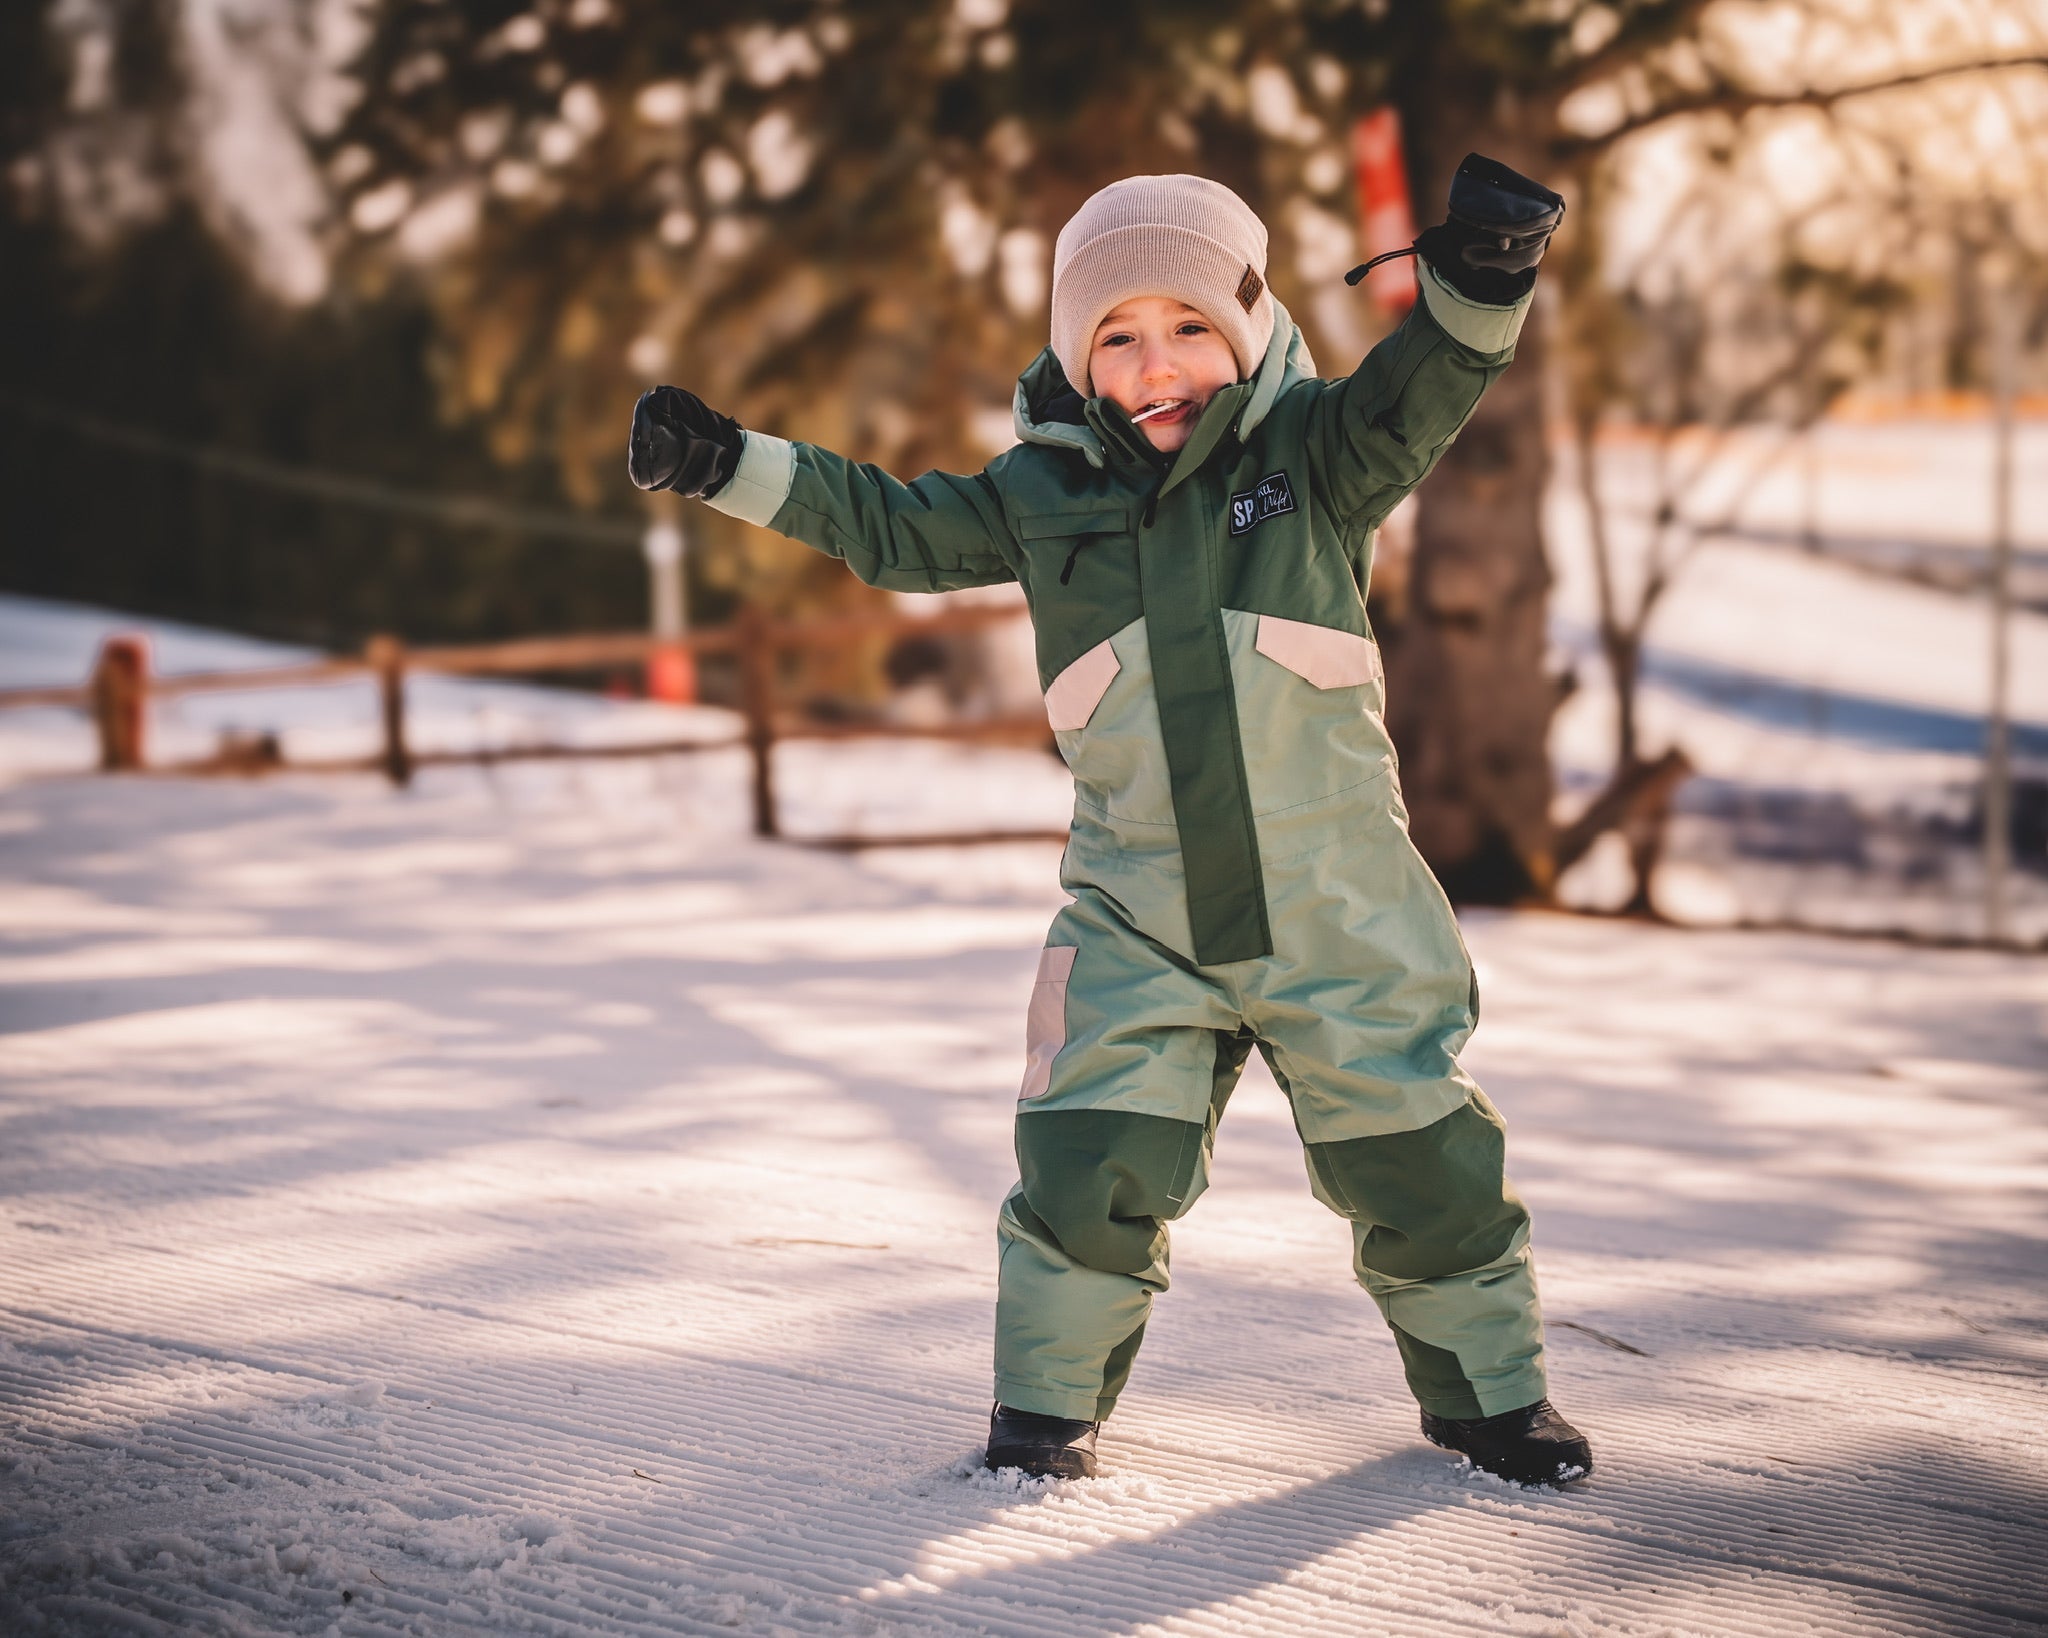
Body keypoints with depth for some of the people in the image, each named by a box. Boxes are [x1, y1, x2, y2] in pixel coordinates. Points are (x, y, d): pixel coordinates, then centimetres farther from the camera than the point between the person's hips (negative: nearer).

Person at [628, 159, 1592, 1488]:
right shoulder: (1041, 494, 3)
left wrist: (1475, 283, -39)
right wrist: (728, 464, 4)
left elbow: (1419, 395, -19)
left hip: (1339, 913, -1)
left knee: (1422, 1162, 6)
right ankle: (1052, 1400, 17)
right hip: (1141, 917, 1)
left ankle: (1490, 1391, 28)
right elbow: (891, 529, 12)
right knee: (1093, 1166, -6)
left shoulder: (1313, 452, -2)